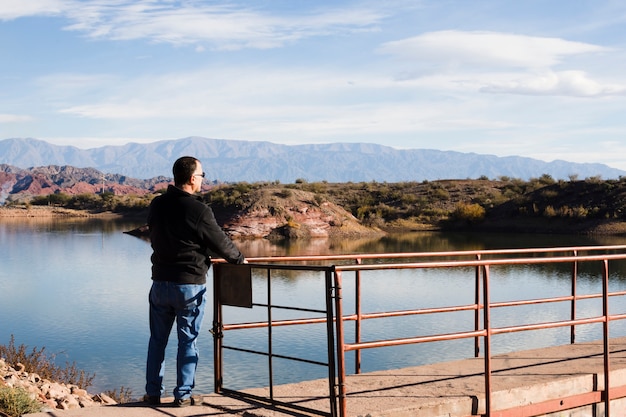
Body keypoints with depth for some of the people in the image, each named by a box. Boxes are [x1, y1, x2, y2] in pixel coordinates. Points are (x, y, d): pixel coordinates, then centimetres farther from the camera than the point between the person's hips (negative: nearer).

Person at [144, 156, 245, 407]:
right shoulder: (199, 210, -16)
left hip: (160, 281, 5)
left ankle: (153, 392, 20)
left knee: (157, 340, 15)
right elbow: (221, 243, -7)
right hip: (190, 285, -4)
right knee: (187, 342, 7)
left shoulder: (156, 205, 1)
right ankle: (183, 395, 11)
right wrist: (239, 259, 11)